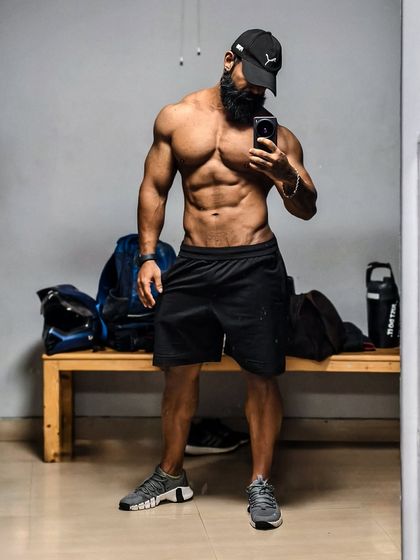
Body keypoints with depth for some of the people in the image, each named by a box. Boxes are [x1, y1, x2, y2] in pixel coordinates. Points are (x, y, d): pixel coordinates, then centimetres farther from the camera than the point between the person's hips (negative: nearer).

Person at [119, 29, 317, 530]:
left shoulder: (275, 134, 3)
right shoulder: (176, 118, 7)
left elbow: (306, 210, 0)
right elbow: (154, 190, 12)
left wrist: (287, 176, -21)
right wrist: (147, 256, 4)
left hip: (254, 265, -2)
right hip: (192, 263, 2)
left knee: (262, 376, -1)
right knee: (178, 372, 9)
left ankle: (260, 483, 13)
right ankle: (171, 475, 26)